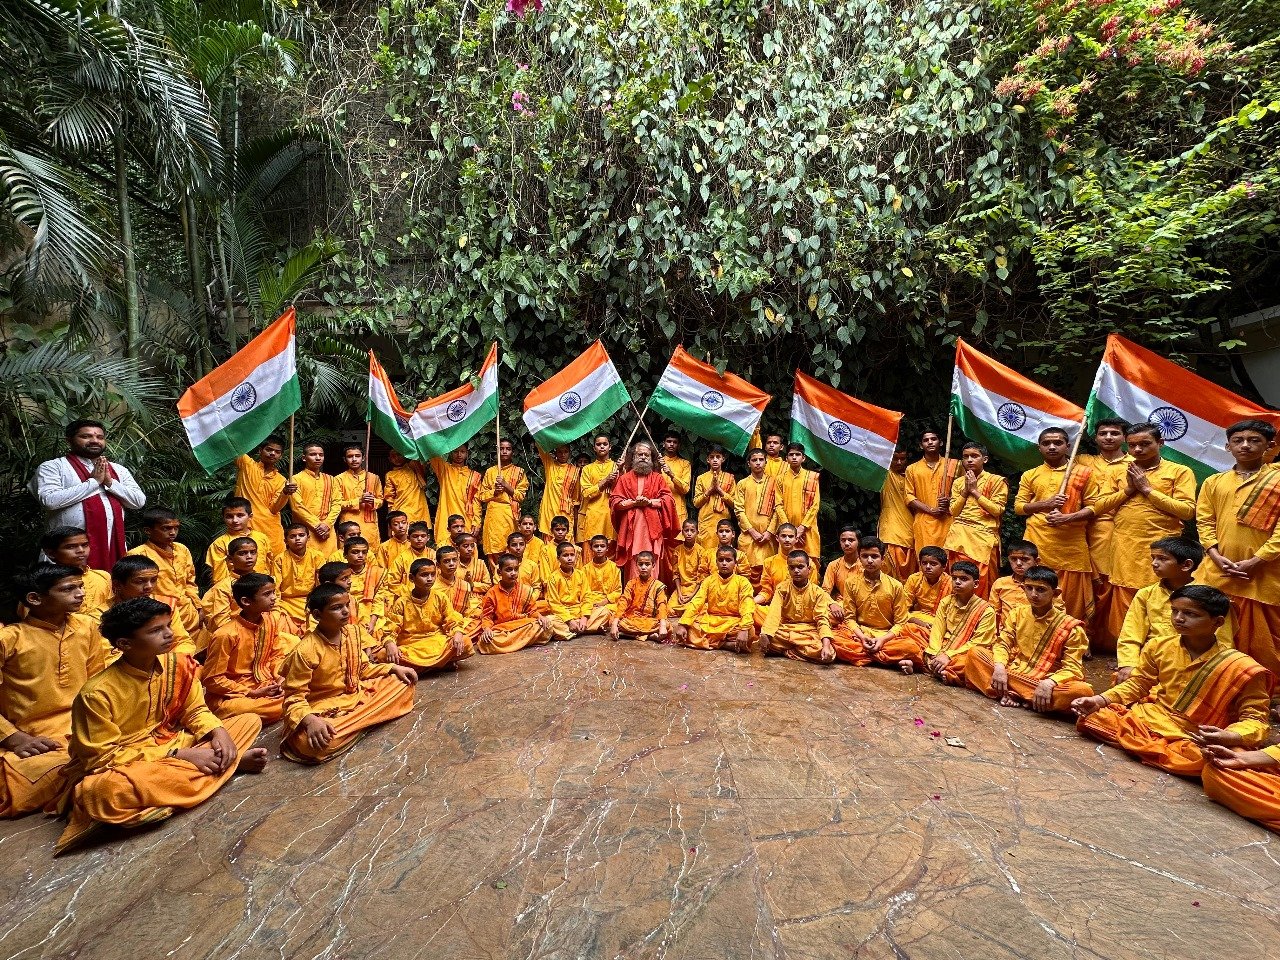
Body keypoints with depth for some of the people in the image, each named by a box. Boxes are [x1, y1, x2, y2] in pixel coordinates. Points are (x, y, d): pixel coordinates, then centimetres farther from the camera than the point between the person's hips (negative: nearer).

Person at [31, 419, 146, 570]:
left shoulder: (118, 470, 16)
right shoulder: (52, 467, 3)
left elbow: (140, 501, 8)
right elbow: (49, 500, -13)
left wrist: (110, 481, -4)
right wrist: (93, 481, -9)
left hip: (112, 546, 4)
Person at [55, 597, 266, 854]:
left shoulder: (177, 664, -7)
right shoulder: (97, 693, -22)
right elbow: (103, 758, -20)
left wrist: (218, 731, -18)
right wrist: (179, 755, -26)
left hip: (170, 743, 4)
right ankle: (233, 763, -25)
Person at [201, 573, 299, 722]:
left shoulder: (271, 620, -3)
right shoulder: (226, 635, -20)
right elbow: (212, 680, -14)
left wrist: (280, 678, -8)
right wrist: (252, 693, -17)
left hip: (262, 685, 8)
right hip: (228, 697, -8)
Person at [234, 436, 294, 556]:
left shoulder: (280, 480, 13)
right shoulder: (247, 464, 7)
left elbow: (273, 508, 2)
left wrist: (286, 493, -15)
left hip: (271, 532, 2)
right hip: (244, 527, -2)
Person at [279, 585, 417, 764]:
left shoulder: (352, 633, -2)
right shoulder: (305, 651, -22)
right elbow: (294, 698, -19)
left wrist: (393, 668, 0)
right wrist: (310, 721, -38)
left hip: (358, 694, 6)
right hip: (325, 710, -6)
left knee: (403, 683, -3)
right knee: (315, 744, -37)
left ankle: (349, 723, -8)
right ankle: (364, 719, -10)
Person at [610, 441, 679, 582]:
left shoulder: (659, 478, 15)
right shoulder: (624, 479, 14)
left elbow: (669, 500, 3)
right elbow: (614, 502, 4)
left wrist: (649, 501, -10)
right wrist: (633, 502, -9)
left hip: (653, 528, 0)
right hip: (631, 528, 0)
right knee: (632, 568, -4)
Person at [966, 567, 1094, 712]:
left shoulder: (1070, 627, -5)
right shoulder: (1018, 614, 6)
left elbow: (1072, 668, -12)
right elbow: (1002, 643, 5)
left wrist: (1049, 683, -32)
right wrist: (999, 666, -18)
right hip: (1012, 673, 3)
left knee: (1084, 690, -34)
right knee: (974, 652, -14)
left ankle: (1010, 694, -30)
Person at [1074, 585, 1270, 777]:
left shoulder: (1241, 668, -12)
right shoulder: (1159, 647, 0)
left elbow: (1255, 719, -9)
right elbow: (1137, 684, 11)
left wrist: (1229, 737, -33)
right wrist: (1100, 701, -5)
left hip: (1193, 740, -3)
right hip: (1147, 718, 4)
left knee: (1204, 759, -39)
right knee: (1089, 717, -13)